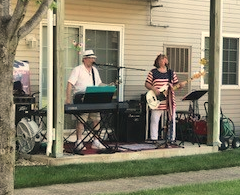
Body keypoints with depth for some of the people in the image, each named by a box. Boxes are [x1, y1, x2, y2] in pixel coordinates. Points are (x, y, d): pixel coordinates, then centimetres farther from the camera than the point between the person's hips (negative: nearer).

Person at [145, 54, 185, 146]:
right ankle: (154, 139, 5)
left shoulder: (171, 73, 15)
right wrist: (154, 89, -12)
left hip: (170, 100, 3)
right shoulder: (153, 72, 5)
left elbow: (175, 84, 15)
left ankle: (171, 139, 12)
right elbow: (147, 84, 4)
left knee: (172, 119, 3)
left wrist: (180, 85, -6)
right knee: (154, 120, -2)